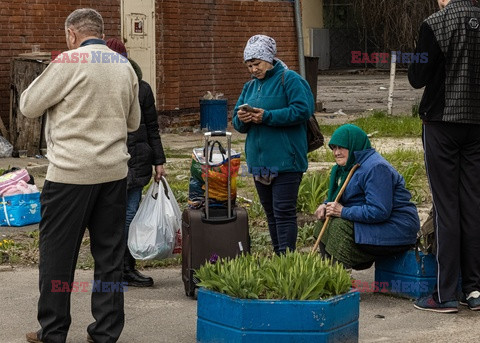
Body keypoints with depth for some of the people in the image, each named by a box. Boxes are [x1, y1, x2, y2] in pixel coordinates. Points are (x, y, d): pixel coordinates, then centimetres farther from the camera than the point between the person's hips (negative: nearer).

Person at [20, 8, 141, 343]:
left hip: (71, 173, -5)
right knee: (110, 253, 10)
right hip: (114, 172, 5)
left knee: (57, 253, 6)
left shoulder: (69, 62, -10)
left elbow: (29, 106, -3)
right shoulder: (125, 67, 8)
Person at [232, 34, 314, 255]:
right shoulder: (250, 86, 17)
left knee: (284, 212, -9)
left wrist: (267, 116, -19)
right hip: (259, 162, 8)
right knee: (270, 212, 13)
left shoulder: (289, 79, -5)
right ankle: (278, 256, 21)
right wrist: (241, 119, -8)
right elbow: (238, 123, 18)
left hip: (285, 161, -8)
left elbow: (302, 110, -17)